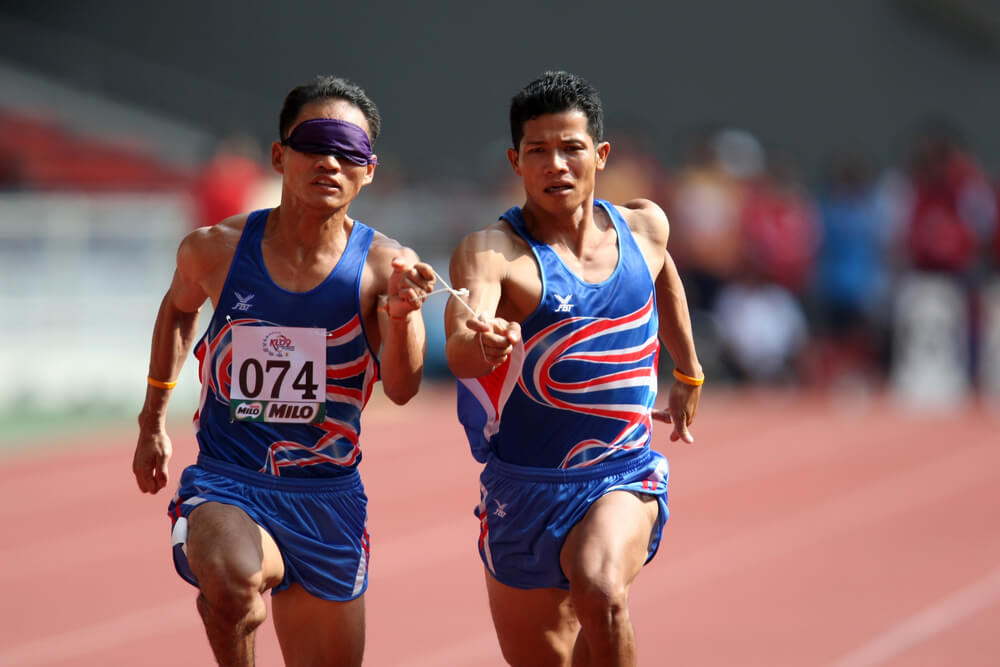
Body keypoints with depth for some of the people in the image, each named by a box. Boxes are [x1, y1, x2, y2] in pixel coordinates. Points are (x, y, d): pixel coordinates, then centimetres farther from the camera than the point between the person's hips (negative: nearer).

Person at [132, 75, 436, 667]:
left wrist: (403, 312, -42)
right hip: (225, 485, -2)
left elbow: (402, 388, -23)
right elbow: (180, 307, 17)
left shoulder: (384, 265, -10)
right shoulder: (215, 250, -7)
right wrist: (153, 421, 21)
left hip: (327, 500, 2)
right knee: (235, 578, -37)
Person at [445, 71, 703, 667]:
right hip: (525, 486, 0)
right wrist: (480, 343, -57)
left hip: (626, 478, 0)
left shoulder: (644, 228, 0)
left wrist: (689, 376, 35)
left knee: (601, 592, -32)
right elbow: (460, 352, -34)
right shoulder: (492, 252, -14)